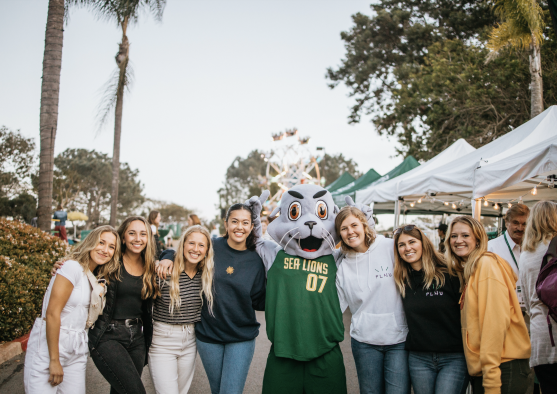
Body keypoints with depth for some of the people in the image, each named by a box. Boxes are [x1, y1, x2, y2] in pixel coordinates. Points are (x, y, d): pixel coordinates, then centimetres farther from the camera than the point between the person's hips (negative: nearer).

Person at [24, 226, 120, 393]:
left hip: (77, 351, 7)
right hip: (48, 347, -7)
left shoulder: (99, 278, 11)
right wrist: (54, 360, -16)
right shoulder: (73, 267, -13)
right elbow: (52, 313, -17)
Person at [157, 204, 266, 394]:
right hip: (208, 334, 1)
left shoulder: (256, 261, -4)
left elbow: (259, 302, -1)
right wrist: (167, 257, -13)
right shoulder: (212, 248, -7)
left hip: (241, 338, -1)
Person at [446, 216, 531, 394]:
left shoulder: (487, 264, -12)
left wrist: (491, 379, -20)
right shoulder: (466, 270, 14)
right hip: (478, 367, 8)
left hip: (503, 365, -8)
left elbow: (496, 321, -19)